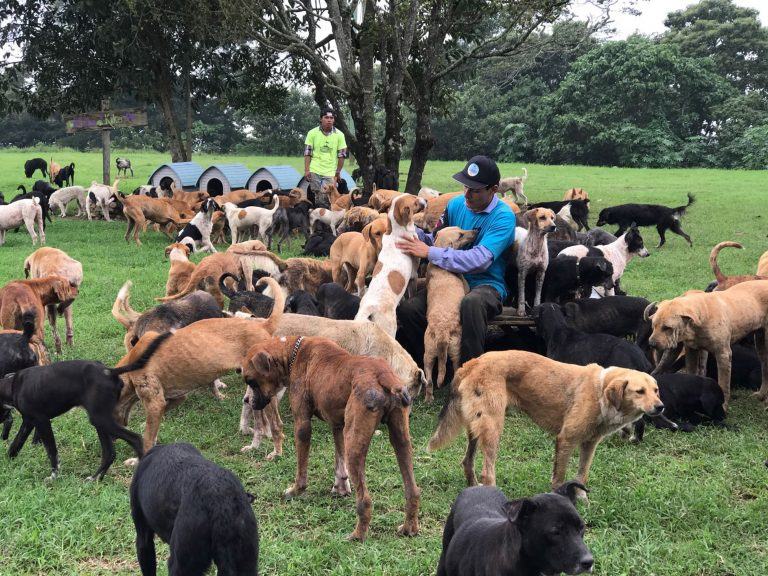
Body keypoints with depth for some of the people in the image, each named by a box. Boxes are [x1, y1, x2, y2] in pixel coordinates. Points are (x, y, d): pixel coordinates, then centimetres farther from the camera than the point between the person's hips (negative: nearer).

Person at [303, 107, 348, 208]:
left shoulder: (339, 135, 3)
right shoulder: (313, 133, 3)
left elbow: (341, 155, 7)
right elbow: (307, 153, 4)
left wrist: (338, 172, 5)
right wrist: (306, 170, -4)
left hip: (330, 173, 0)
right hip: (314, 171, 0)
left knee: (326, 199, -11)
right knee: (317, 198, -2)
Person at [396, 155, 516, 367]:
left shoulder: (503, 217, -13)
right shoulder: (456, 204, 6)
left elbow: (480, 260, -25)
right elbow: (436, 239, 13)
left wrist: (429, 253, -25)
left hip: (486, 284, -5)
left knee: (472, 302, -42)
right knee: (407, 309, -22)